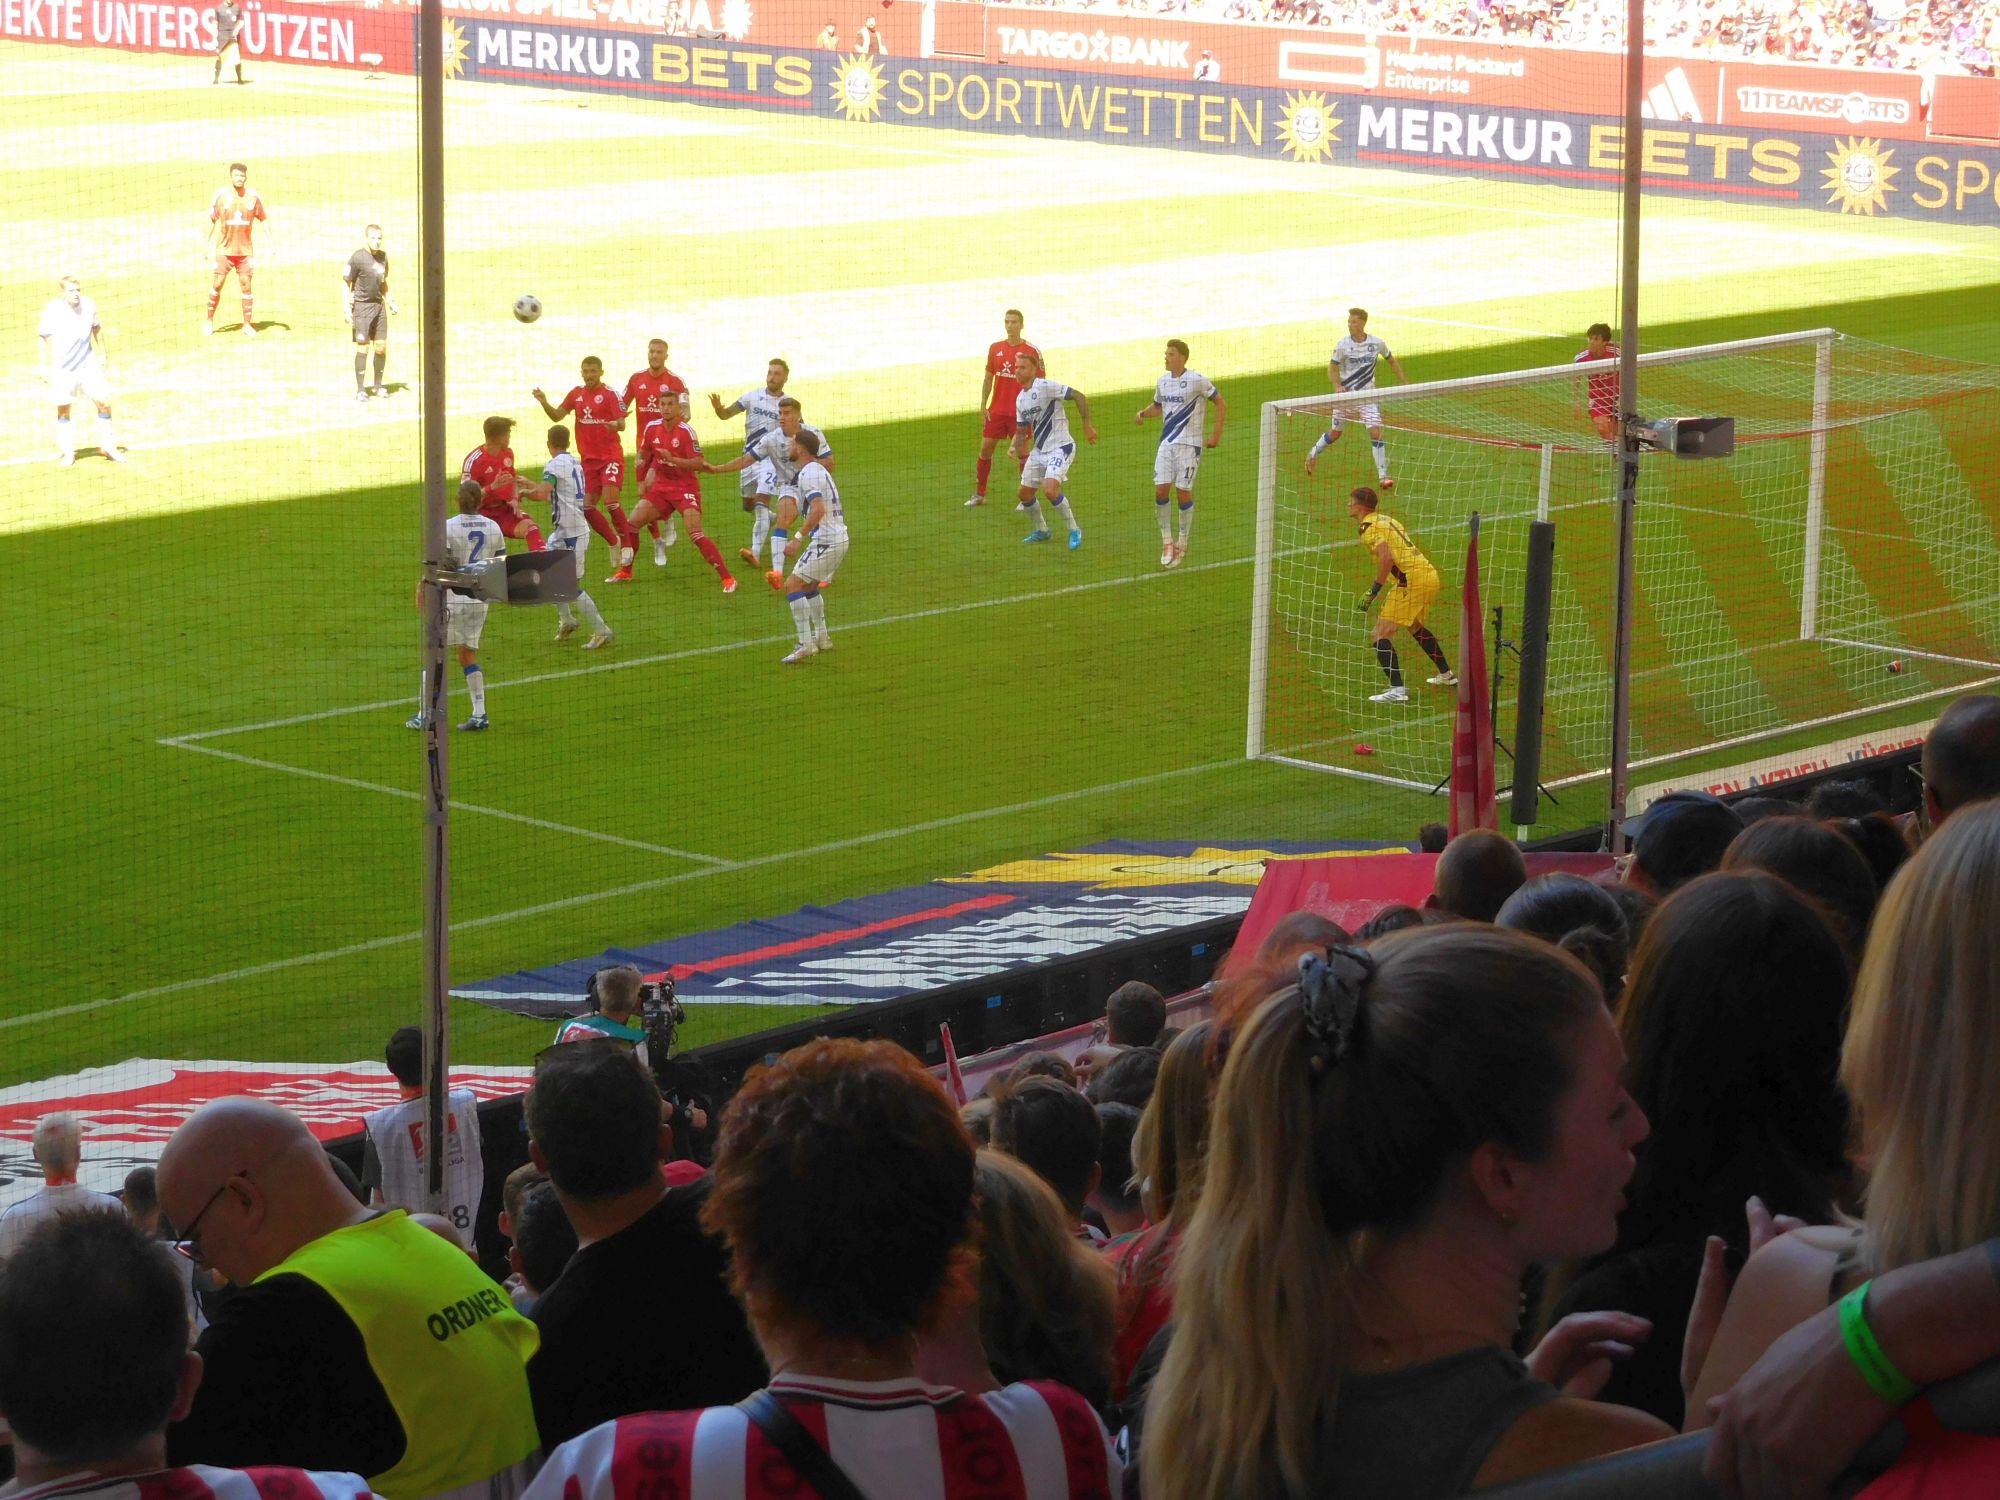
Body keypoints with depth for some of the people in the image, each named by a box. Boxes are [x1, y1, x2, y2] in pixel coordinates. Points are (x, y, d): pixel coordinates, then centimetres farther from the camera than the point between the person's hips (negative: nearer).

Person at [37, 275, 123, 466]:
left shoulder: (88, 306, -7)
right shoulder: (53, 311, -15)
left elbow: (96, 328, 12)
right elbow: (43, 338, -5)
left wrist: (102, 354, 16)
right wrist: (44, 367, -3)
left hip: (88, 365, 2)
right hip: (62, 370, -2)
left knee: (104, 401, -4)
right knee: (63, 409, 5)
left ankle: (106, 445, 13)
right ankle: (66, 452, 19)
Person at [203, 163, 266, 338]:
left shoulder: (253, 196, -1)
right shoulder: (221, 195, -5)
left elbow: (263, 220, 8)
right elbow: (211, 220, 2)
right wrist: (205, 243, -1)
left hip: (245, 250, 1)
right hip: (224, 249, -1)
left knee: (246, 286, -1)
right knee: (218, 284, 0)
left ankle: (247, 325, 5)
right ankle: (209, 320, 15)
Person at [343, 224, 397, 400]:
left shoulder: (383, 256, 8)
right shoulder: (358, 257, -12)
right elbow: (345, 282, -9)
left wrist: (389, 300, 11)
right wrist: (347, 309, -14)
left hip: (379, 305, 6)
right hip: (362, 305, -6)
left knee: (381, 347, 7)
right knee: (363, 348, -4)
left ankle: (378, 385, 22)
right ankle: (360, 390, 3)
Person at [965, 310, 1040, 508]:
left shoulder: (1032, 351, -6)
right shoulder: (995, 348, 6)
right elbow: (988, 378, 12)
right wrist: (983, 406, 6)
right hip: (996, 409, 4)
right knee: (985, 448, 4)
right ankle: (980, 494, 16)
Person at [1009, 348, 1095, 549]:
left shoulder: (1045, 387, -17)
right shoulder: (1020, 399, 9)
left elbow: (1079, 396, -19)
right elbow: (1022, 429, 18)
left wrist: (1087, 425, -18)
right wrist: (1015, 446, -2)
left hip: (1060, 447, -9)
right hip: (1039, 450, 9)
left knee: (1050, 489, -25)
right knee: (1025, 493, 10)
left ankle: (1074, 530, -8)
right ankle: (1041, 530, 32)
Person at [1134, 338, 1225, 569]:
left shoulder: (1197, 381, -10)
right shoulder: (1162, 381, 8)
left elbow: (1221, 404, -3)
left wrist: (1216, 435, -7)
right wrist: (1143, 413, 1)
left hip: (1189, 444, -5)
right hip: (1166, 444, 5)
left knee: (1184, 492, -3)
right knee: (1160, 490, -5)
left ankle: (1182, 544, 11)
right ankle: (1167, 541, 7)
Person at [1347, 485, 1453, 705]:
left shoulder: (1369, 528, -9)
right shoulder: (1386, 520, 19)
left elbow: (1387, 558, -24)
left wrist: (1373, 591, -19)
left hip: (1411, 580, -10)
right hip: (1429, 574, 10)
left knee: (1380, 635, -8)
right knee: (1414, 626, 33)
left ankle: (1397, 689, -17)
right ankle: (1447, 675, 43)